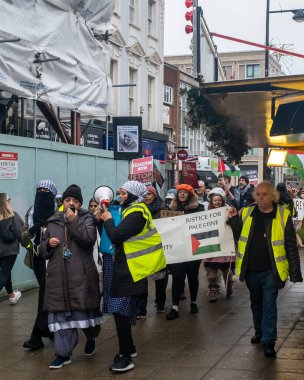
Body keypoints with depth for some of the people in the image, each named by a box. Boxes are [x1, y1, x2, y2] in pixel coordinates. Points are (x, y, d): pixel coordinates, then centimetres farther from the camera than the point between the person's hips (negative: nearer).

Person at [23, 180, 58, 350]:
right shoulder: (31, 211, 11)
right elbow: (24, 234, 14)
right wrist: (31, 231, -8)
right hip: (38, 257, 5)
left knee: (46, 292, -7)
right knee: (48, 292, 11)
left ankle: (37, 335, -5)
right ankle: (50, 328, 22)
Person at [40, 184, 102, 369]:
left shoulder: (87, 219, 4)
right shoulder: (53, 221, 14)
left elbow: (89, 239, -15)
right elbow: (43, 249, 19)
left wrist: (73, 221, -13)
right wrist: (48, 243, -4)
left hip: (82, 276, -3)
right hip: (58, 276, 3)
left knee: (85, 310, 1)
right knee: (60, 314, 3)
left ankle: (91, 338, 32)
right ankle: (64, 353, 13)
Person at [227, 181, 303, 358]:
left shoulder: (283, 216, -7)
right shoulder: (246, 213, 3)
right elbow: (238, 237, 7)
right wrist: (234, 220, -7)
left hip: (271, 271, -4)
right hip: (251, 270, 4)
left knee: (269, 306, -3)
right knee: (256, 304, 19)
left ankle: (269, 341, 4)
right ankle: (259, 332, 38)